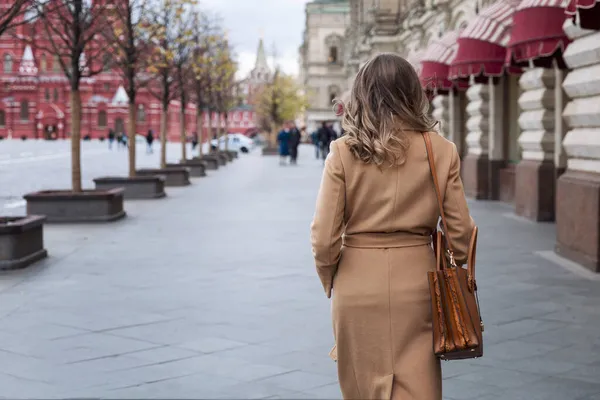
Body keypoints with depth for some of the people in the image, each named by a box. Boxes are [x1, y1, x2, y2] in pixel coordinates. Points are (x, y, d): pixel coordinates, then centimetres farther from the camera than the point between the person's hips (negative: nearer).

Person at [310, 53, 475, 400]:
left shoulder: (343, 152, -7)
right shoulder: (442, 151, -4)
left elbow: (324, 239, -8)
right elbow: (460, 231, -2)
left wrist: (331, 283, 10)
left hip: (357, 288, 0)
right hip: (416, 286, 0)